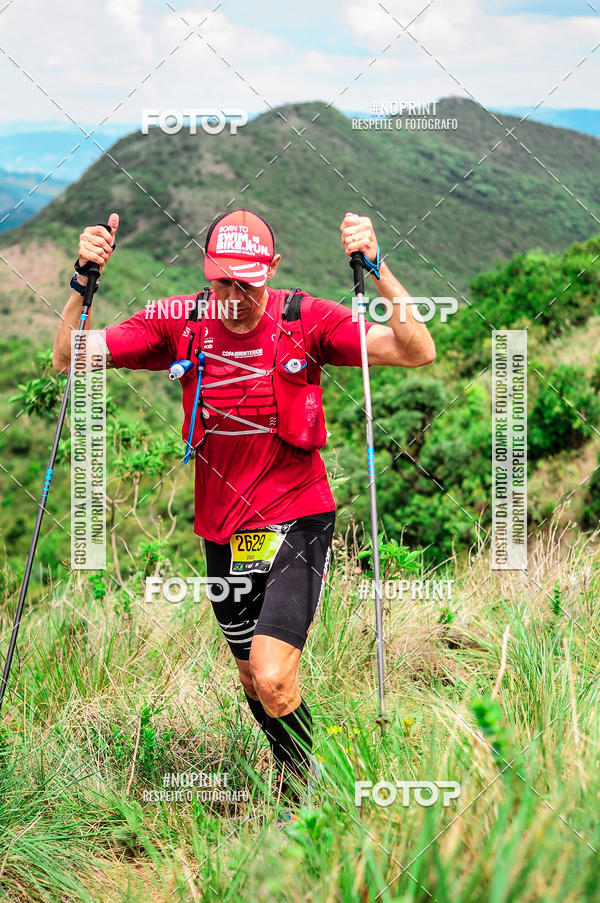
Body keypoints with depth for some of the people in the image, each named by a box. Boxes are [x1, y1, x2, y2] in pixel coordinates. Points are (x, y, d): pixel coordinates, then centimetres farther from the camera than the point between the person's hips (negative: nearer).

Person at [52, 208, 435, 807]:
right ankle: (289, 765, 46)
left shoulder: (306, 321, -11)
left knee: (273, 678, -18)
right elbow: (71, 359, -4)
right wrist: (84, 283, -19)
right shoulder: (180, 323, -4)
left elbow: (417, 352, -19)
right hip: (223, 532, 4)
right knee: (251, 677, 18)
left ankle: (305, 789, 7)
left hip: (297, 523, -4)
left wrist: (376, 269, -30)